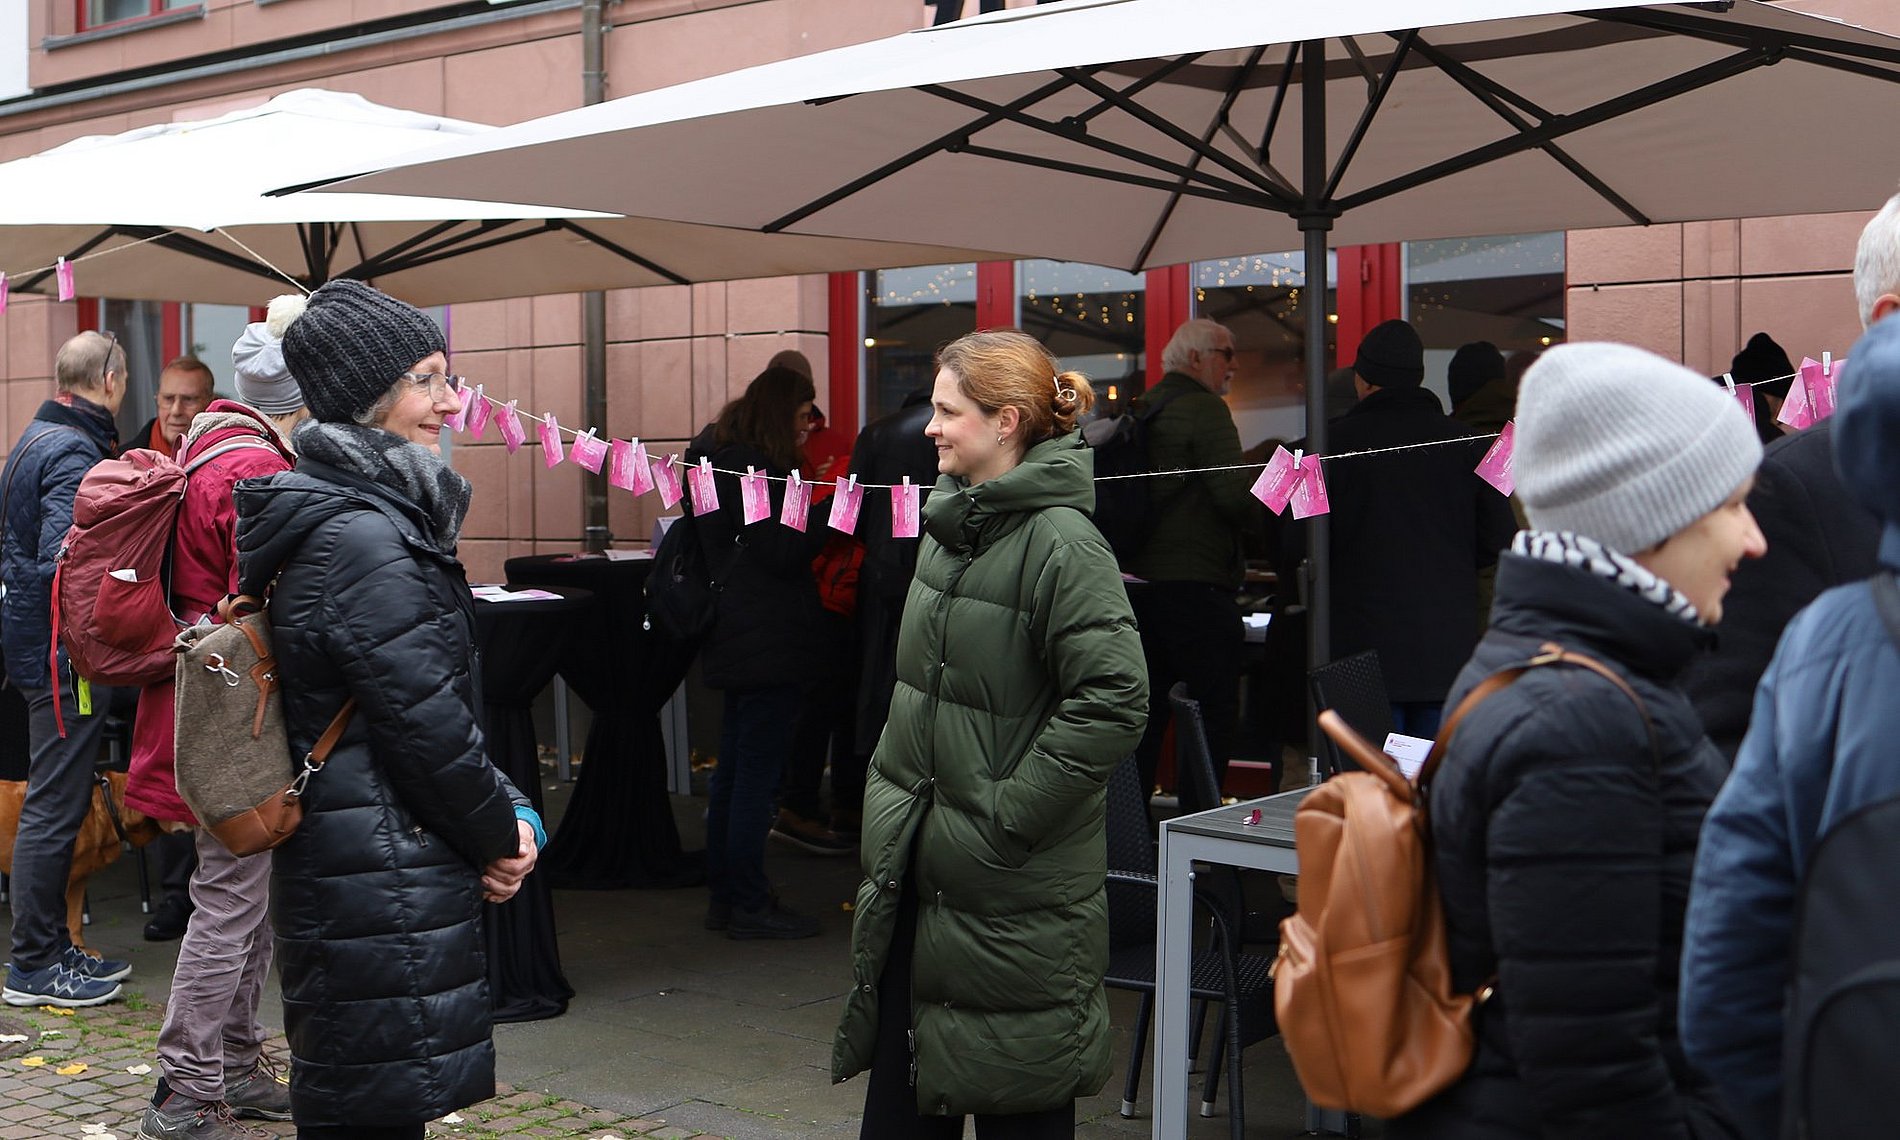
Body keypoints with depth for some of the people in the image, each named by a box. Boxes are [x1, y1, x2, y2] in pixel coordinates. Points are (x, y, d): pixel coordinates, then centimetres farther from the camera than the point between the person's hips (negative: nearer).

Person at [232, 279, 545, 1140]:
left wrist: (506, 811, 5)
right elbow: (424, 720, -19)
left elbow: (437, 700, 16)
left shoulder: (375, 514, 14)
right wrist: (500, 833, -4)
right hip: (381, 881, -10)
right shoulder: (363, 537, -19)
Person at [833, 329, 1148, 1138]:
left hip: (1013, 886, -8)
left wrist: (1007, 814, -20)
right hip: (919, 861, 8)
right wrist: (890, 789, 15)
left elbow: (1115, 700, -24)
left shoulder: (1061, 542, -17)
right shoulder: (950, 524, 10)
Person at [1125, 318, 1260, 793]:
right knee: (1214, 712, -3)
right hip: (1194, 582, -8)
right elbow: (1235, 495, -18)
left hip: (1137, 580, 8)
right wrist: (1254, 520, 1)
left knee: (1145, 713, 13)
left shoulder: (1139, 411, 15)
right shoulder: (1205, 410, -10)